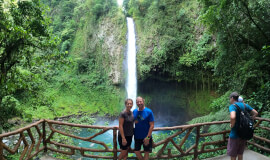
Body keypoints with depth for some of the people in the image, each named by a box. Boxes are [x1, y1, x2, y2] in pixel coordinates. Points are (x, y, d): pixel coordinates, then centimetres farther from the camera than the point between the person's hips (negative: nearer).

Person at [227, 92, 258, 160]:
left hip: (235, 134, -7)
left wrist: (232, 125, -19)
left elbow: (233, 117, -37)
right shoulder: (245, 105, 4)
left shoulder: (232, 106, -19)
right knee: (240, 153, 22)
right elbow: (255, 113, 11)